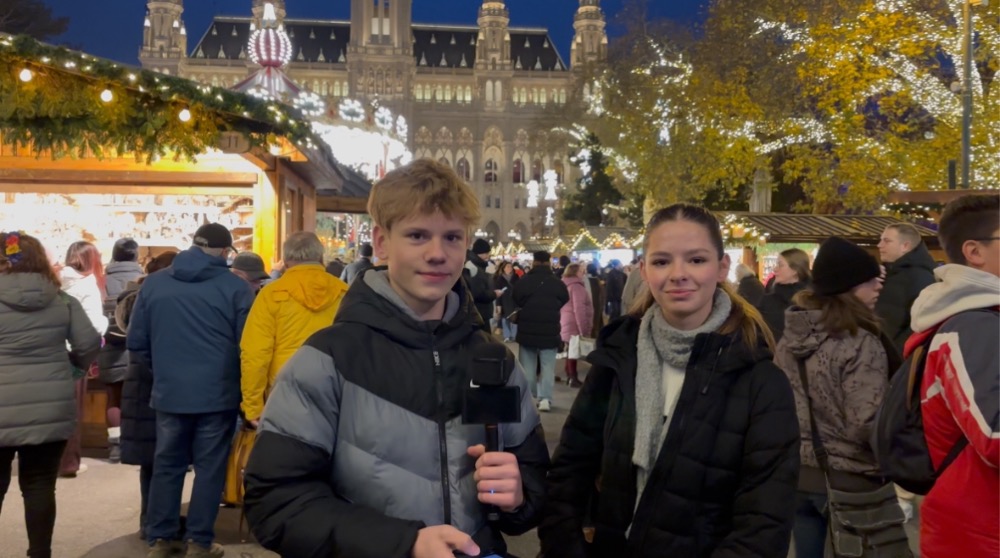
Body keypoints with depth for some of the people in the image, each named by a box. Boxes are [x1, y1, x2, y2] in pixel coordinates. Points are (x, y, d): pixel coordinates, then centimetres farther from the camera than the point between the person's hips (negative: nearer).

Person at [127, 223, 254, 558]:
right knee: (209, 467, 7)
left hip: (168, 392, 3)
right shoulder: (235, 286, -8)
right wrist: (243, 386, 10)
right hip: (217, 393, -3)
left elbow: (136, 342, 7)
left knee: (166, 465, 14)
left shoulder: (153, 283, 3)